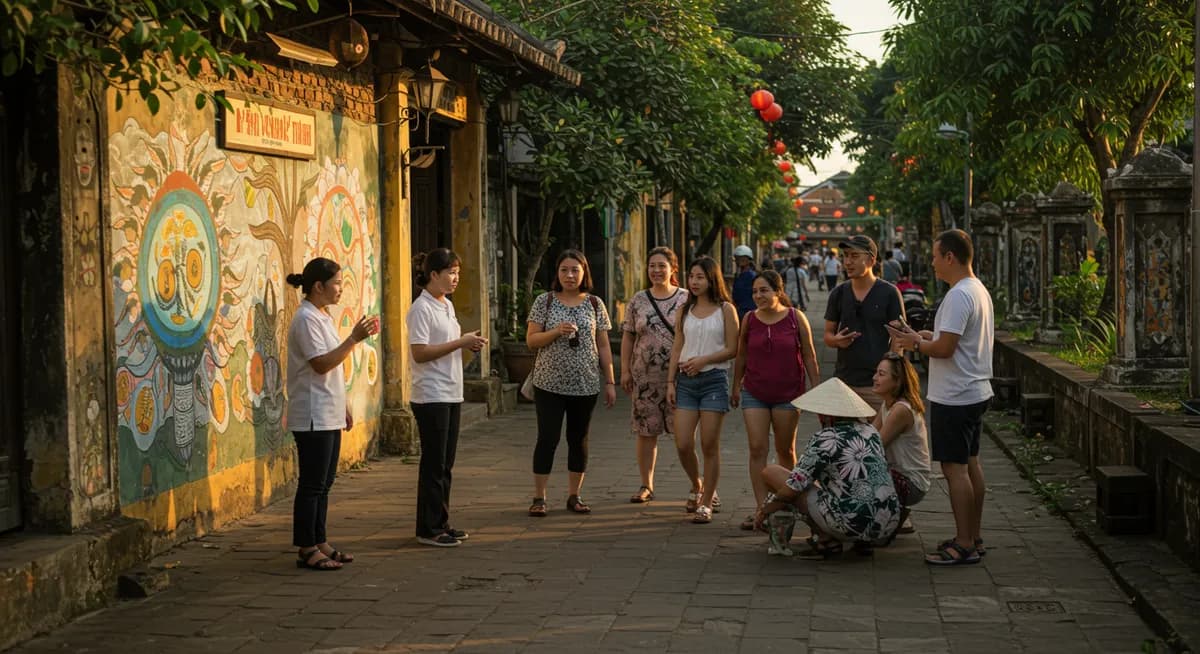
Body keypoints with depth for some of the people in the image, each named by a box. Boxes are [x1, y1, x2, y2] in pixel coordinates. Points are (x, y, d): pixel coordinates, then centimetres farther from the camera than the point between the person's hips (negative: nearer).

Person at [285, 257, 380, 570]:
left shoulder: (323, 316, 16)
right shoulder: (306, 319, -14)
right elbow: (322, 364, -21)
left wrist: (344, 406, 20)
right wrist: (355, 338, -23)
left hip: (329, 415, 10)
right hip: (313, 415, -10)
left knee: (323, 483, 12)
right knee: (313, 484, -4)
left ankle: (319, 542, 19)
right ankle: (307, 549, 1)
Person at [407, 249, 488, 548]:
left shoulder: (447, 305, 14)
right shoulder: (421, 309, -13)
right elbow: (419, 353, -20)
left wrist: (469, 344, 3)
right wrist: (460, 343, -19)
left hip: (452, 394, 9)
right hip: (431, 396, -9)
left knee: (445, 464, 12)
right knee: (434, 464, -4)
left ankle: (440, 523, 20)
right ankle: (428, 529, 4)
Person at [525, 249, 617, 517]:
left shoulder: (595, 304, 6)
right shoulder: (545, 301, 1)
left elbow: (604, 346, 8)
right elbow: (531, 340, 0)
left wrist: (610, 382, 4)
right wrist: (556, 332, -17)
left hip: (585, 384, 2)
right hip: (550, 383, -2)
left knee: (579, 439, 8)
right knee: (548, 438, -5)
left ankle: (574, 495, 17)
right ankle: (539, 497, 2)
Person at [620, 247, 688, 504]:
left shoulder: (686, 300, 1)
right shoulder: (638, 301, 7)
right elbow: (628, 337, 10)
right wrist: (625, 370, 5)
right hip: (645, 376, 3)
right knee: (646, 432, 8)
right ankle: (646, 486, 19)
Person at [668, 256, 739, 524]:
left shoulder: (725, 310, 0)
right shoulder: (685, 310, 12)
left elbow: (732, 349, -4)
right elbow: (677, 348, 12)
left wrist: (703, 360, -14)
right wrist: (670, 382, 5)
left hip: (714, 380, -3)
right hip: (686, 381, 4)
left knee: (709, 445, -1)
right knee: (683, 445, -2)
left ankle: (706, 503, 8)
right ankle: (698, 486, 25)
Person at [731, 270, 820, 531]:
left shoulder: (795, 318, -5)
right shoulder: (749, 320, 0)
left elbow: (809, 356, 0)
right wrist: (736, 387, 15)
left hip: (788, 394, -1)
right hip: (754, 394, 1)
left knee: (785, 450, 10)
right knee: (757, 449, -6)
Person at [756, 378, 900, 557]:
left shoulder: (825, 439, -9)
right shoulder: (870, 431, 11)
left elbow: (792, 488, -9)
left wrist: (766, 509, 10)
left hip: (850, 525, -7)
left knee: (770, 472, 1)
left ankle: (827, 540, 1)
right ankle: (862, 542, 15)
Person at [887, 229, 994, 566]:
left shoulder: (959, 296, -20)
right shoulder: (979, 290, 13)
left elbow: (944, 348, -24)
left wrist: (915, 343, -7)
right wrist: (921, 335, 14)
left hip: (954, 398, -11)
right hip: (976, 393, 11)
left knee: (955, 468, -6)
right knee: (970, 463, 15)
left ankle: (964, 545, -2)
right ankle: (973, 538, 23)